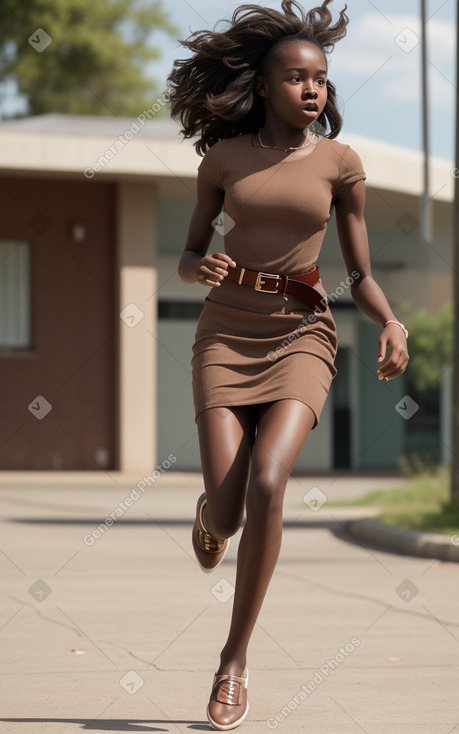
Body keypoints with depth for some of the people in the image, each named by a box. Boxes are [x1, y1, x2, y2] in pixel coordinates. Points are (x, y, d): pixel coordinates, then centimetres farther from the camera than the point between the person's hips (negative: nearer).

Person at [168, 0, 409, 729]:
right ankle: (211, 511, 30)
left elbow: (361, 275, 6)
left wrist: (392, 324, -15)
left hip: (301, 333, -1)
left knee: (267, 484, -25)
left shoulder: (340, 163, 3)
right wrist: (200, 268, -13)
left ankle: (235, 660, -10)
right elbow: (189, 255, 12)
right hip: (227, 331, 1)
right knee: (228, 514, -12)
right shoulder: (223, 158, 5)